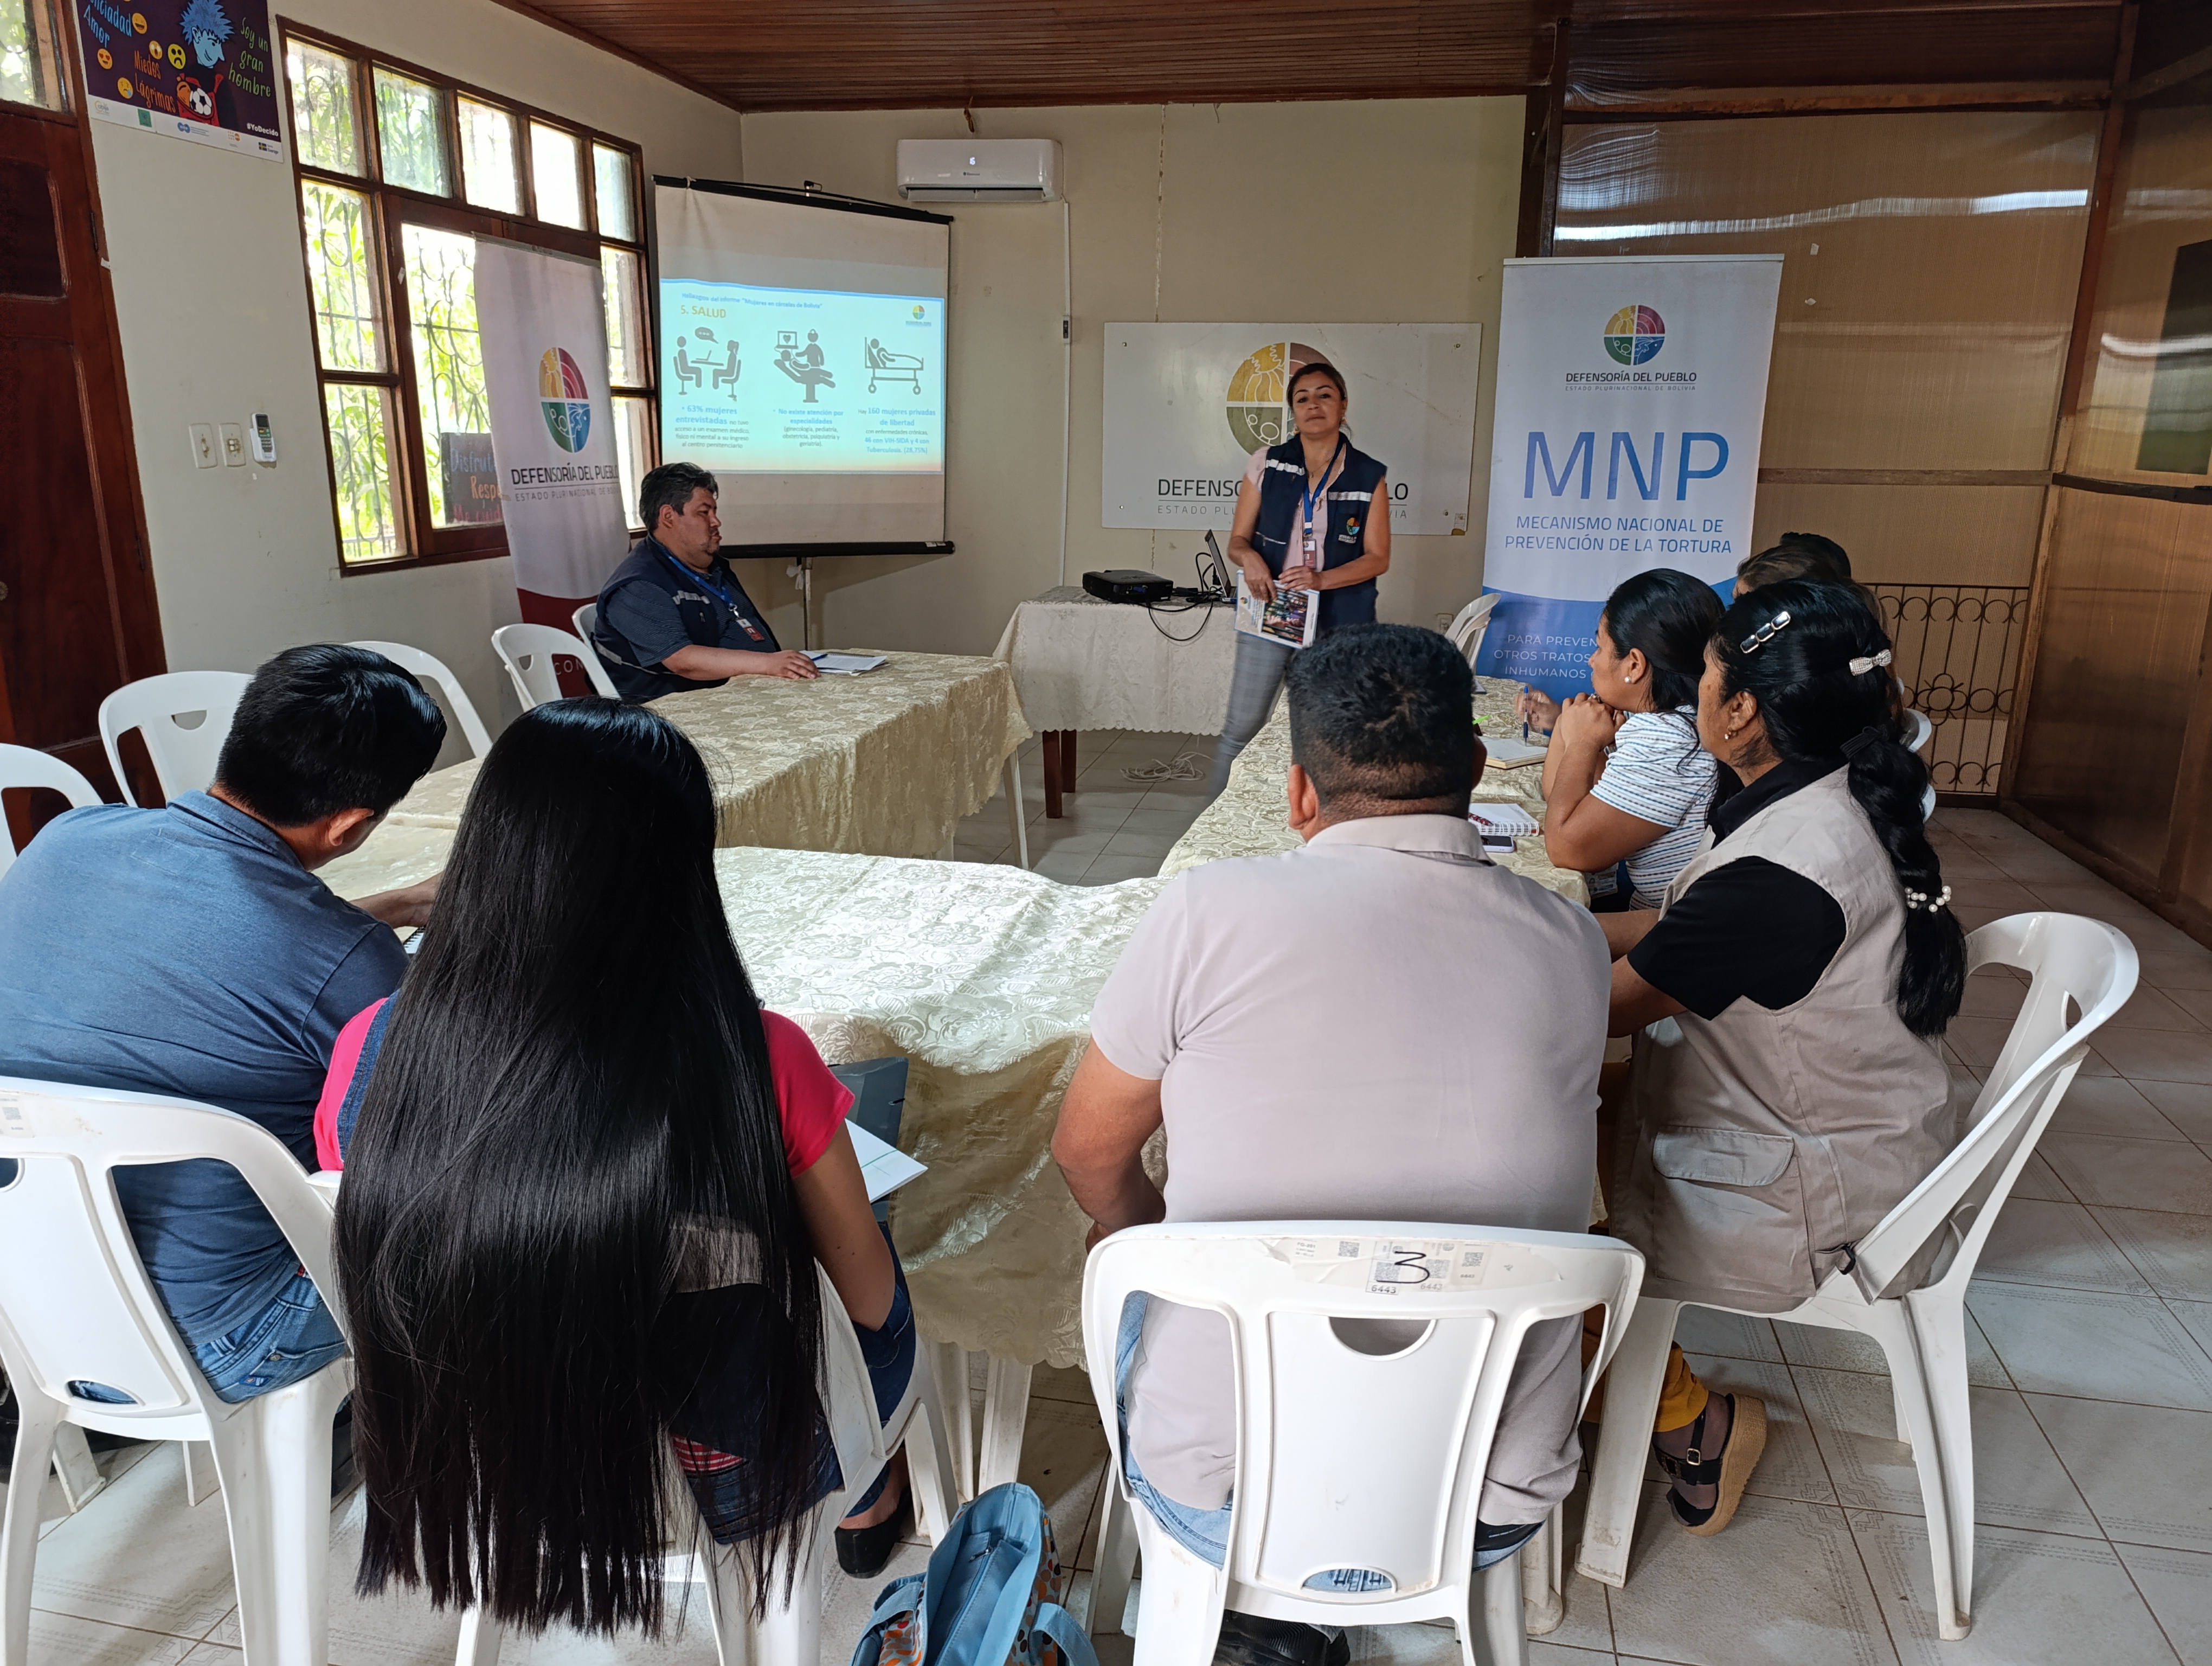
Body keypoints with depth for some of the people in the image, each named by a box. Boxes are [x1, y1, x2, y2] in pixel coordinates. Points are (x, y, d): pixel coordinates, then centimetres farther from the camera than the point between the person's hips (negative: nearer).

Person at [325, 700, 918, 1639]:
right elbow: (870, 1300, -14)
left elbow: (351, 1278, -1)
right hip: (733, 1483, -3)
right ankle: (868, 1506, 55)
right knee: (873, 1262, 28)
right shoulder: (758, 1067, -30)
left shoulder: (372, 1056, -20)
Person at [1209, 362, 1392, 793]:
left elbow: (1378, 558, 2)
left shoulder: (1369, 477, 3)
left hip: (1338, 627, 0)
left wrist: (1321, 579, -15)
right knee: (1240, 731, -1)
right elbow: (1238, 540, 8)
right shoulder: (1266, 464, 5)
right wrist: (1250, 557, -17)